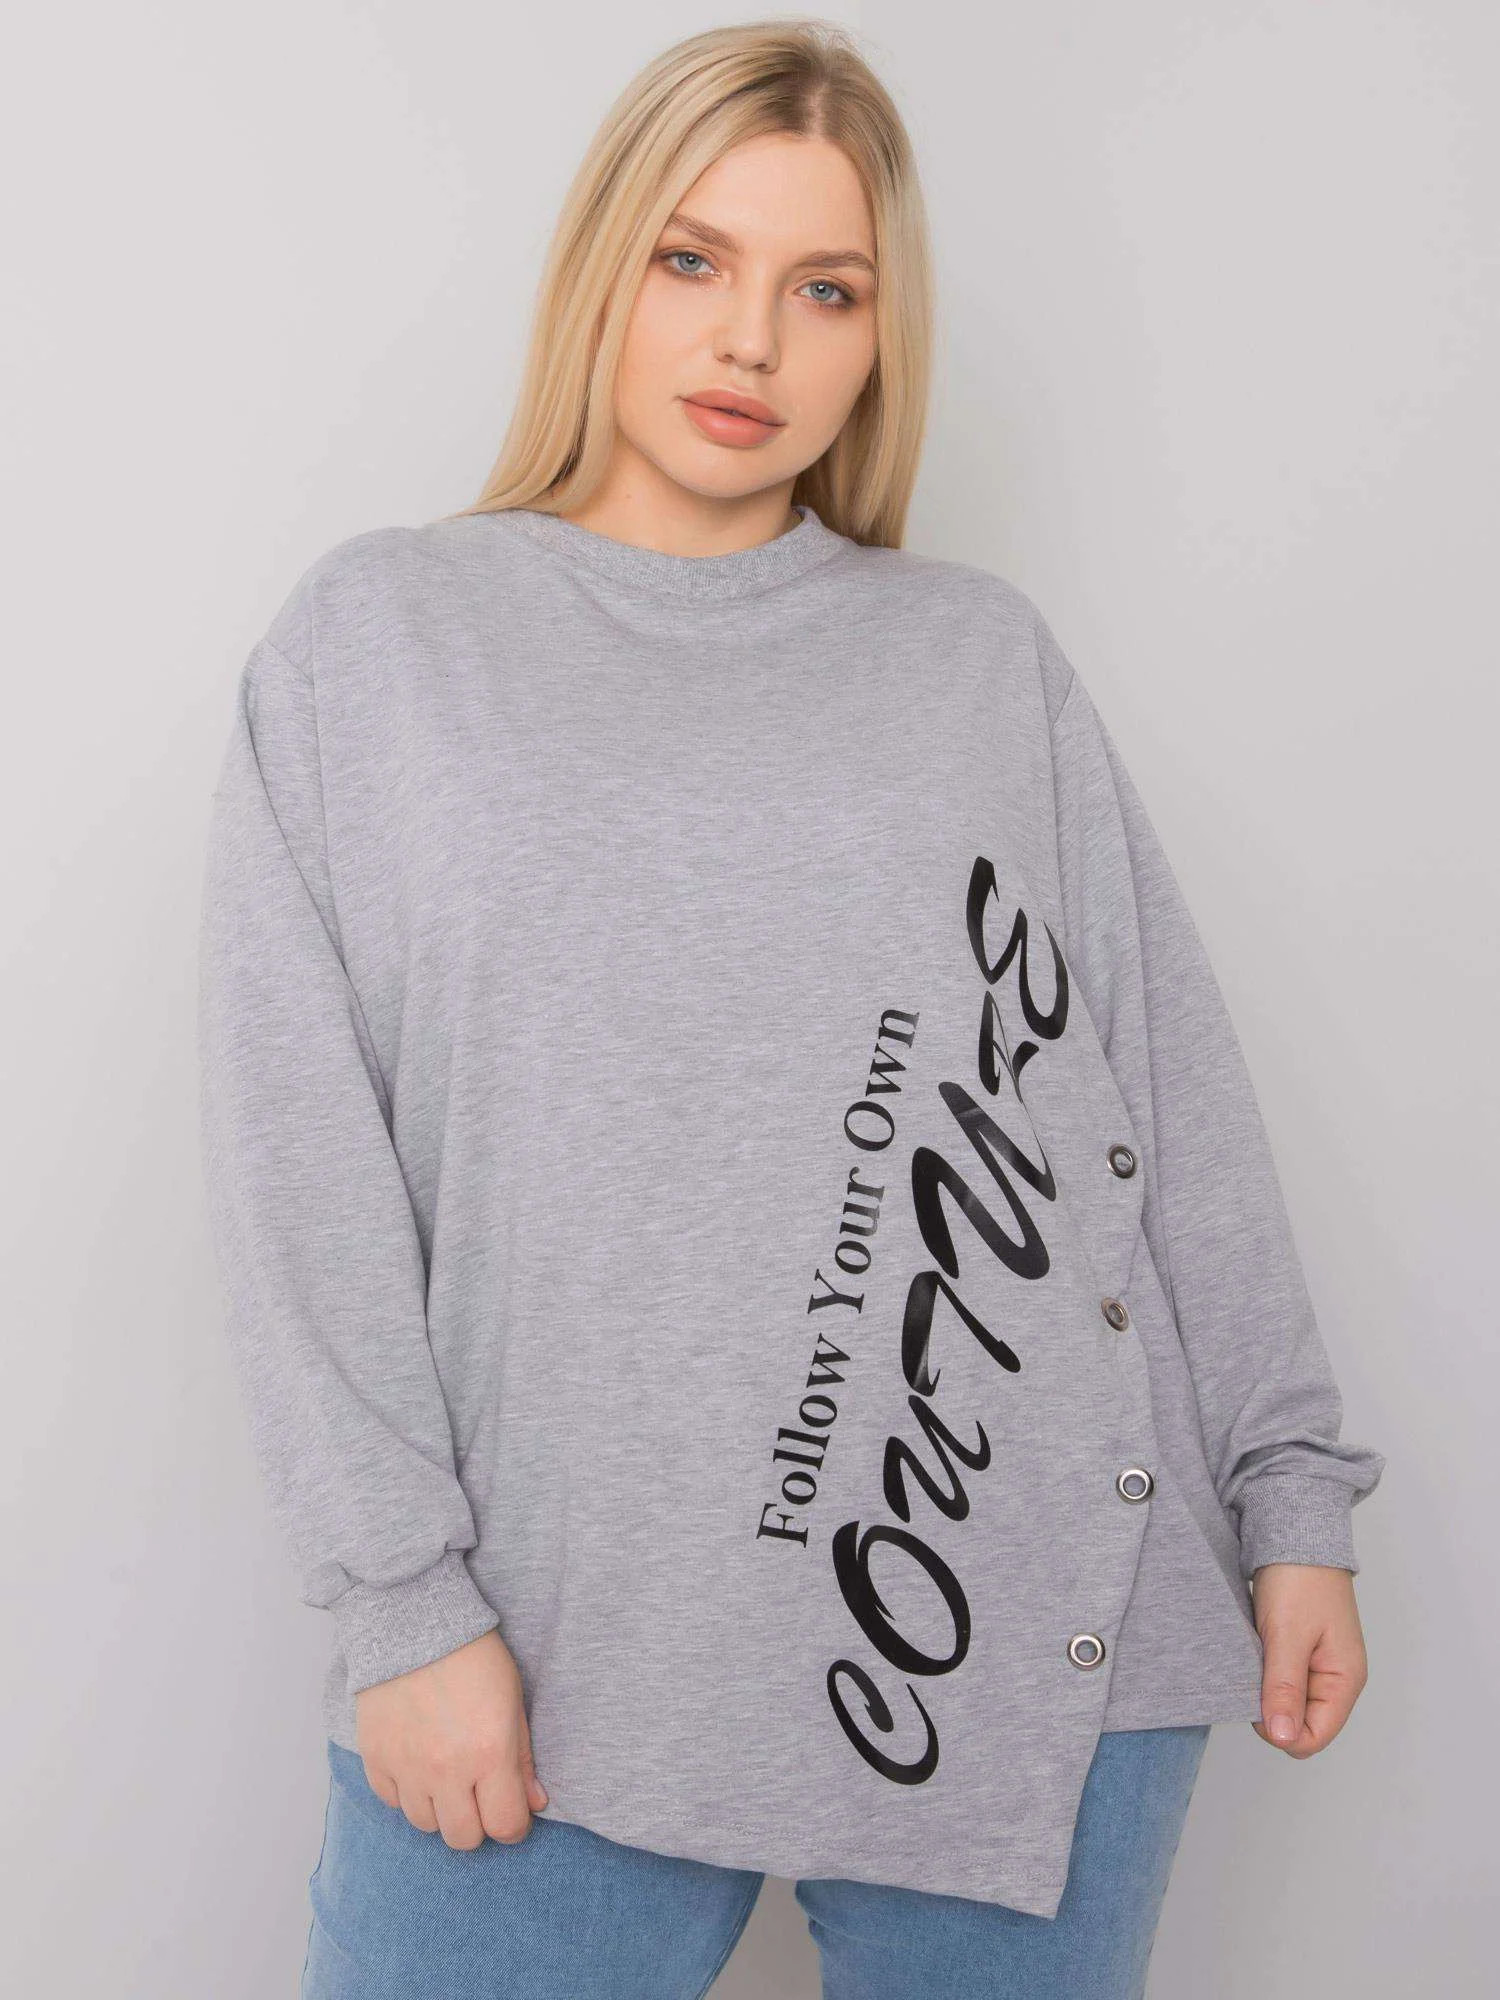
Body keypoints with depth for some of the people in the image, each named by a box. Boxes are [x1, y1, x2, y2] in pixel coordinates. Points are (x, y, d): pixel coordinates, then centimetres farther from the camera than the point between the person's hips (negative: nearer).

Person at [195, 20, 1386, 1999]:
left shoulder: (987, 658, 8)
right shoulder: (373, 636, 3)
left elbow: (1174, 1097, 8)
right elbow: (304, 1167, -2)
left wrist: (1293, 1497, 6)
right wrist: (404, 1598, -7)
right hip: (560, 1664, -1)